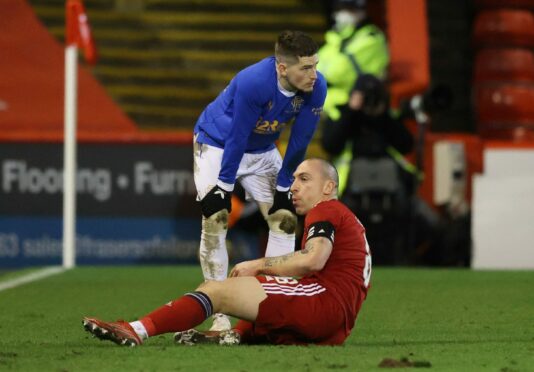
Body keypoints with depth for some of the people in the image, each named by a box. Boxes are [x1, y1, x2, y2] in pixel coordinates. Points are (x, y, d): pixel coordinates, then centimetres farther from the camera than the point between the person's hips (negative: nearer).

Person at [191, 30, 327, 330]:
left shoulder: (316, 88, -24)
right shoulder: (252, 82, -38)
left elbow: (300, 142, -12)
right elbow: (237, 138, -28)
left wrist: (284, 185, -6)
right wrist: (225, 184, -20)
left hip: (262, 151, 5)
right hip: (218, 144, -5)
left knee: (285, 218, -3)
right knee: (215, 220, -16)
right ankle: (220, 314, -12)